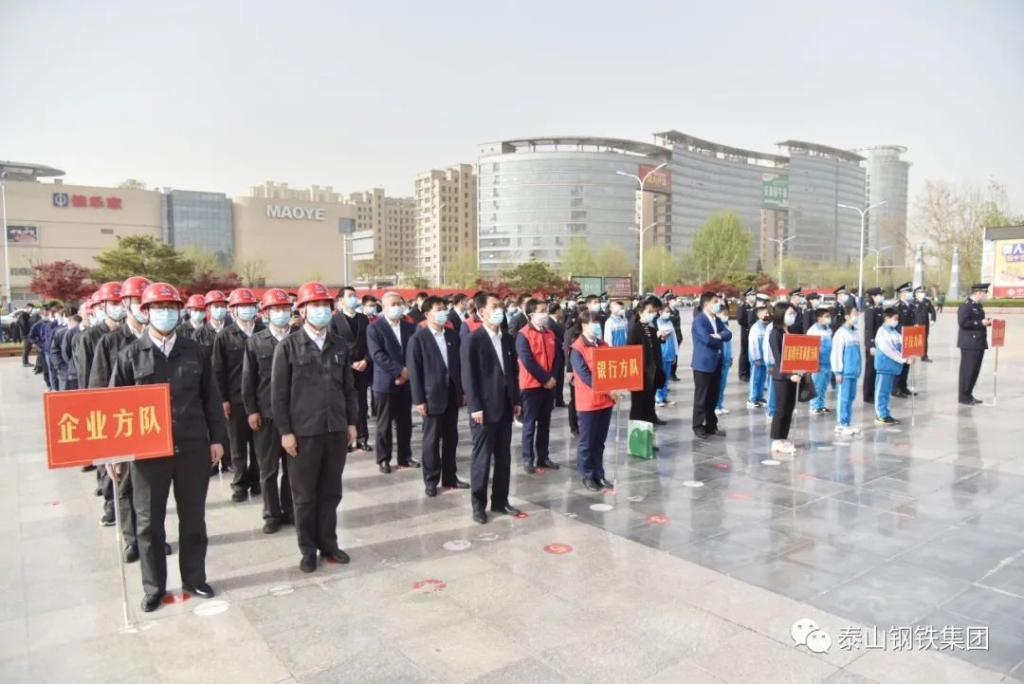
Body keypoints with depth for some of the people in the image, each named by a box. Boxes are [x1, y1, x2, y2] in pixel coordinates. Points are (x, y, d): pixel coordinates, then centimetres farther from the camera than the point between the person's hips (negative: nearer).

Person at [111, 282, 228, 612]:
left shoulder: (195, 353, 4)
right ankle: (154, 587, 26)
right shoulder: (130, 355, 0)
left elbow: (210, 398, 7)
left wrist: (217, 438, 3)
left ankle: (194, 578, 28)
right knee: (149, 522, 10)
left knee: (193, 518, 12)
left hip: (193, 447, 1)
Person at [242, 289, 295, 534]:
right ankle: (272, 514, 19)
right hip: (266, 413, 0)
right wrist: (251, 410, -5)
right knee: (268, 468, 7)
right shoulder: (255, 341, 4)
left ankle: (290, 510, 22)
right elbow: (248, 379, 2)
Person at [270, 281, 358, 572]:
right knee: (305, 494, 8)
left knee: (331, 492, 12)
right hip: (303, 432, -3)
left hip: (336, 430, 4)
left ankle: (328, 543, 26)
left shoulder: (339, 346, 9)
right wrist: (285, 431, -8)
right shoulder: (288, 346, -3)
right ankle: (308, 549, 22)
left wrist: (352, 422, 8)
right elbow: (278, 392, -5)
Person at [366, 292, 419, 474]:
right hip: (386, 382, -4)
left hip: (406, 382, 4)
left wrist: (407, 373, -10)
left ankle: (405, 457, 21)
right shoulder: (374, 328, -4)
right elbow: (377, 355, -14)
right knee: (385, 424, 4)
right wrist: (400, 370, -18)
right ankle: (383, 459, 14)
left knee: (405, 423, 10)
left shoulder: (410, 326, 9)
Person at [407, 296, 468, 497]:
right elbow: (414, 371, -9)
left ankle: (449, 477, 24)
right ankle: (431, 480, 17)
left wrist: (463, 390, 8)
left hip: (452, 394, 5)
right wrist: (418, 400, -13)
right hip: (432, 396, -5)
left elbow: (459, 363, 11)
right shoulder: (418, 338, -6)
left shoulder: (453, 335, 8)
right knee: (431, 440, 5)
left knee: (451, 438, 12)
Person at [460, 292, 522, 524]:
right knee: (482, 459, 2)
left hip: (505, 407, 6)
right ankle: (479, 505, 14)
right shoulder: (472, 340, -9)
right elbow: (468, 377, -12)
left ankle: (500, 501, 25)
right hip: (484, 409, -6)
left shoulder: (507, 339, 11)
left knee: (504, 458, 12)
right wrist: (475, 407, -16)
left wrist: (516, 400, 11)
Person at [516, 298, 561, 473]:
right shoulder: (523, 335, -11)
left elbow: (557, 357, 7)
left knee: (545, 424, 12)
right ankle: (528, 459, 11)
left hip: (549, 385, 6)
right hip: (531, 385, -6)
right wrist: (545, 379, -16)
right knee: (530, 424, 2)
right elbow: (528, 361, -17)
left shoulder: (550, 334, 9)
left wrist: (553, 377, -7)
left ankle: (543, 457, 20)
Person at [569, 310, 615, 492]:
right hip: (588, 401, -6)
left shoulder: (603, 345, 10)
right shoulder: (576, 349, -11)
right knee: (587, 441, 4)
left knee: (600, 441, 14)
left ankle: (599, 474, 23)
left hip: (606, 400, 6)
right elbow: (585, 375, -17)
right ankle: (587, 476, 16)